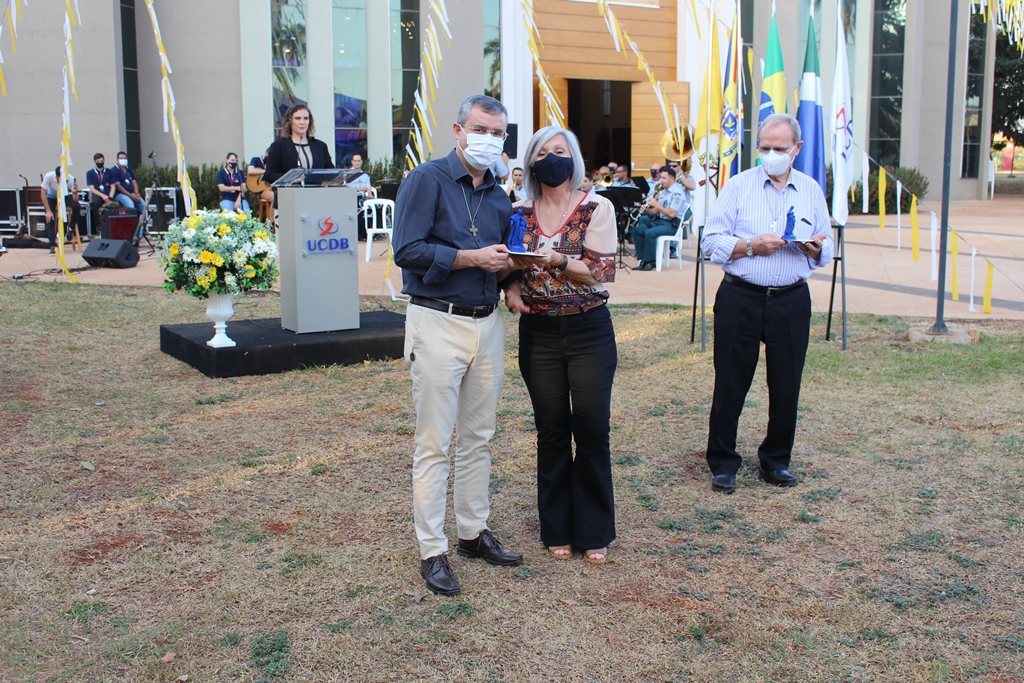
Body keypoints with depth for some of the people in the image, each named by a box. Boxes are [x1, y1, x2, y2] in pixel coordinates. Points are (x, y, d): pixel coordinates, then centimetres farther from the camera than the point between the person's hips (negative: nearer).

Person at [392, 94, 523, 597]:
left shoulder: (499, 196, 15)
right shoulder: (427, 180, -6)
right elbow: (407, 251, -16)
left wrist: (508, 265, 1)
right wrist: (472, 258, -15)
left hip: (488, 323, 7)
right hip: (439, 323, -6)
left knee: (478, 437, 13)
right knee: (434, 443, -2)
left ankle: (473, 532, 25)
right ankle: (432, 550, 6)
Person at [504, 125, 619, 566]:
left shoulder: (597, 209, -3)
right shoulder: (519, 213, 5)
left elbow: (603, 270, -12)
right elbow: (508, 262, 15)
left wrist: (556, 260, -26)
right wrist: (511, 286, -7)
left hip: (589, 331, -2)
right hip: (538, 333, 2)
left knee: (592, 430, 0)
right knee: (551, 431, 8)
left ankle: (594, 531, 15)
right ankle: (557, 529, 21)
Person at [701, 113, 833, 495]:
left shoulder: (811, 191, 11)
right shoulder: (738, 187, 2)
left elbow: (825, 253, 13)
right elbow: (711, 243, -4)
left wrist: (816, 247, -9)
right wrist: (751, 245, -16)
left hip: (791, 302, 3)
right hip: (740, 300, -2)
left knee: (786, 386, 7)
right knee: (730, 384, 2)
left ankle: (776, 461, 24)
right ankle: (722, 463, 15)